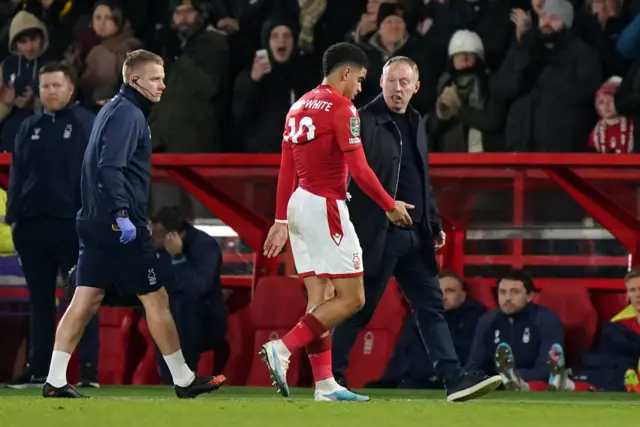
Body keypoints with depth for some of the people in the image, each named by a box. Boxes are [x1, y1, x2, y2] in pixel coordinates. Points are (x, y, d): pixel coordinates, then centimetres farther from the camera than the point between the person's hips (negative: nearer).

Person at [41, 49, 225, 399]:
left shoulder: (114, 109, 19)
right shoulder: (128, 113, -12)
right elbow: (111, 168, -23)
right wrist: (122, 214, -29)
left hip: (96, 222, 9)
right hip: (122, 226, -9)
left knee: (85, 300, 4)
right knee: (155, 298, 0)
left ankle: (55, 382, -1)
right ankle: (183, 380, 7)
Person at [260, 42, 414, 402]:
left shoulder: (300, 106, 15)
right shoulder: (341, 108, -10)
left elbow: (286, 170, 17)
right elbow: (359, 170, -14)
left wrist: (282, 220, 21)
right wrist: (390, 206, -3)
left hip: (298, 204, 9)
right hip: (325, 207, -9)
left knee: (321, 299, 9)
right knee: (351, 299, -7)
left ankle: (325, 384, 5)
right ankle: (283, 349, -17)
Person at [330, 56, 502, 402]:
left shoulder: (416, 124, 16)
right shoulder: (364, 122, -8)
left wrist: (435, 225, 20)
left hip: (414, 236, 7)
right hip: (377, 235, -7)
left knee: (431, 308, 0)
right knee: (359, 309, -1)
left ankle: (454, 380, -5)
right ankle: (331, 376, 10)